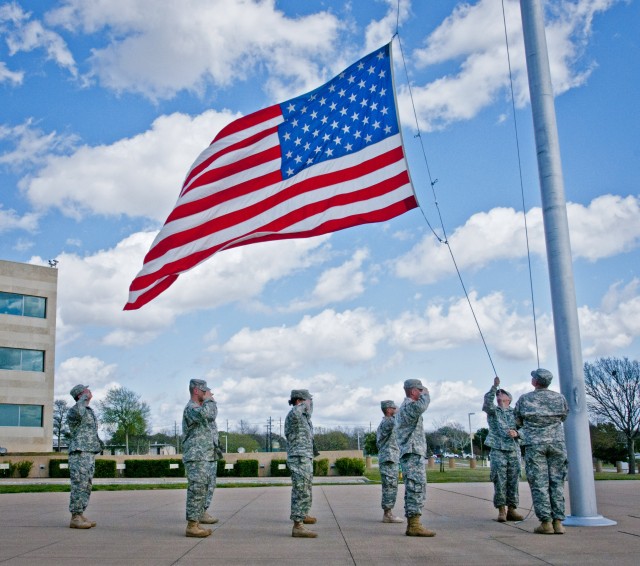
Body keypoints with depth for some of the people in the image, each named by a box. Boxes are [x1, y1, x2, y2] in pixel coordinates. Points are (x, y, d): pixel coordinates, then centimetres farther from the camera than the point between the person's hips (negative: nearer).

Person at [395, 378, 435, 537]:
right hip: (413, 454, -11)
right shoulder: (409, 405, -12)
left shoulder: (403, 407, 22)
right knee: (417, 488, -12)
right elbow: (421, 406, -35)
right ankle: (414, 525, -13)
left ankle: (411, 524, 11)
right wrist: (426, 394, -18)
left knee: (413, 490, 10)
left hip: (409, 455, 11)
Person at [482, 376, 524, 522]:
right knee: (499, 480, -5)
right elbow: (487, 403, -13)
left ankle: (512, 509, 10)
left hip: (514, 450, 2)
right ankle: (501, 510, 0)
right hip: (498, 450, -2)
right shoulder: (493, 410, 9)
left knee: (513, 481, 3)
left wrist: (516, 433, -15)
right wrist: (494, 386, -24)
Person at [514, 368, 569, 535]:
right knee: (557, 482, 6)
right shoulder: (560, 398, 3)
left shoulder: (524, 399, -1)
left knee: (539, 483, 1)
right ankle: (558, 522, 4)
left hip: (534, 444, -2)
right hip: (557, 443, 2)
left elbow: (518, 422, 8)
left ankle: (546, 523, -2)